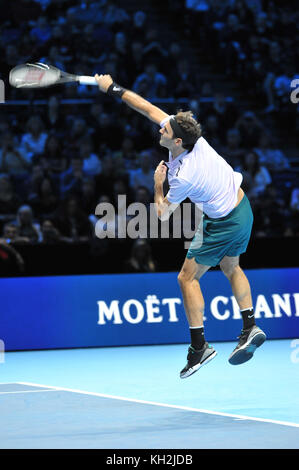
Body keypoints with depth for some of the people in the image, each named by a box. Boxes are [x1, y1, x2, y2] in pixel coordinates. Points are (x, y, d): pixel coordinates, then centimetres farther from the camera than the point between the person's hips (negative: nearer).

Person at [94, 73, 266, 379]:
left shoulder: (184, 177, -32)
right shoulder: (191, 137, -14)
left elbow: (162, 213, -16)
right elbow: (149, 108, -3)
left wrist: (158, 185, -5)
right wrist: (114, 89, -1)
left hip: (222, 224, -9)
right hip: (243, 208, 9)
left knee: (188, 278, 2)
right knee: (231, 267, 26)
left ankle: (199, 347, 2)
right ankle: (250, 328, 22)